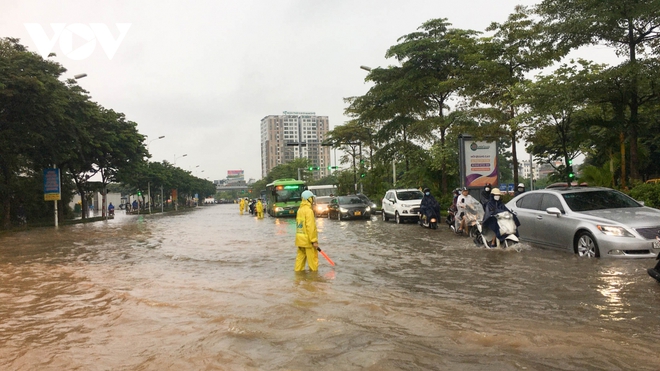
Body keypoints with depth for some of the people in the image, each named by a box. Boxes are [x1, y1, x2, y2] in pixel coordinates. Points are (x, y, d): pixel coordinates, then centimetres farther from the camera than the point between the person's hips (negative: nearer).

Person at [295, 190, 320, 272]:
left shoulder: (300, 209, 11)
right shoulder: (308, 210, -16)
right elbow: (311, 227, -20)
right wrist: (314, 241, -18)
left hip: (300, 239, 9)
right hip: (308, 240, -9)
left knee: (301, 256, 14)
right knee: (312, 258, 1)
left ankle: (298, 270, 17)